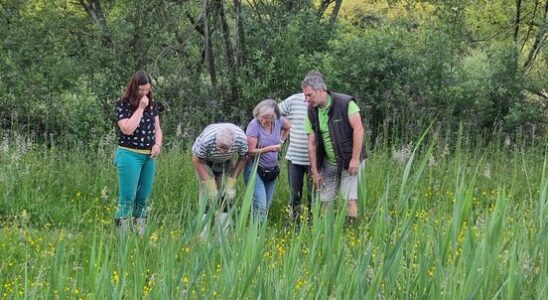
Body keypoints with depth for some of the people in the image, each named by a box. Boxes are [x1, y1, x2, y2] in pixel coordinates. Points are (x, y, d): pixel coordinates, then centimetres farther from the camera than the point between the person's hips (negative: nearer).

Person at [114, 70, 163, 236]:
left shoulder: (152, 104, 9)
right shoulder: (122, 105, -8)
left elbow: (157, 128, 17)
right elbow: (128, 129, -20)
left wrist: (158, 144, -2)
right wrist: (140, 108, -18)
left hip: (149, 156, 6)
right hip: (129, 155, -6)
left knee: (143, 198, 8)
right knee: (128, 198, -7)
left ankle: (141, 233, 13)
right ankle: (123, 235, -6)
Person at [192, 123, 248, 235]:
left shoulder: (241, 139, -32)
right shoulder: (207, 139, -40)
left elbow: (242, 158, -10)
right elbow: (196, 161, -22)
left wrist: (231, 182, -12)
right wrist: (210, 186, -23)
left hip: (226, 162, 3)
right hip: (205, 161, -3)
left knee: (226, 197, -5)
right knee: (208, 198, -14)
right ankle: (203, 236, -13)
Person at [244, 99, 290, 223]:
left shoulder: (279, 121, -4)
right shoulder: (254, 125, -19)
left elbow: (287, 127, 22)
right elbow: (250, 151, -21)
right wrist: (269, 149, -30)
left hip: (271, 170, 6)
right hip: (255, 169, -6)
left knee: (266, 207, 9)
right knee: (260, 206, -17)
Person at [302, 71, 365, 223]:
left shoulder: (345, 103, -15)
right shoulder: (311, 113, 2)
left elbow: (358, 129, -16)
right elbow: (312, 143, 5)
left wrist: (355, 159, -18)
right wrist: (315, 171, 4)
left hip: (349, 161, -5)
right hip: (328, 163, 5)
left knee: (349, 199, -9)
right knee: (324, 200, 3)